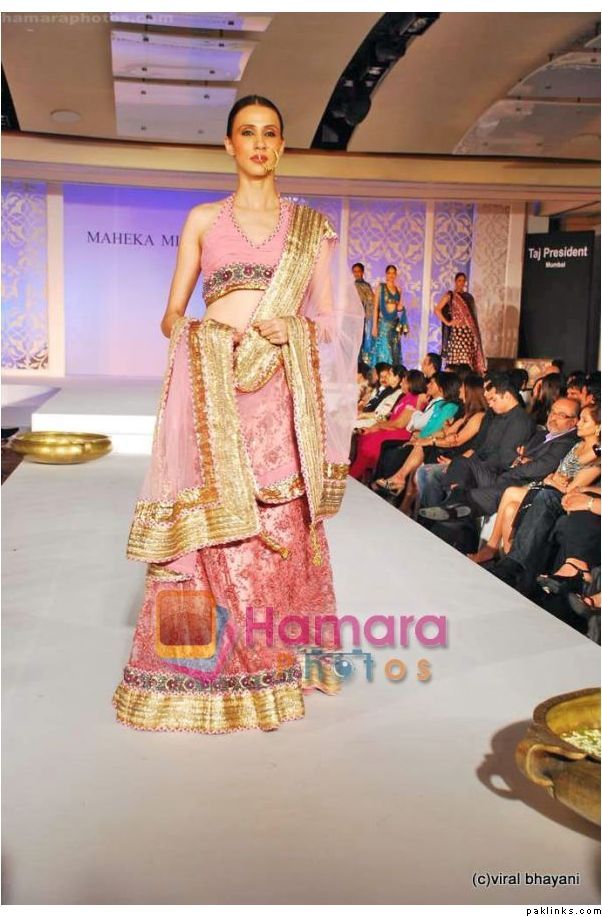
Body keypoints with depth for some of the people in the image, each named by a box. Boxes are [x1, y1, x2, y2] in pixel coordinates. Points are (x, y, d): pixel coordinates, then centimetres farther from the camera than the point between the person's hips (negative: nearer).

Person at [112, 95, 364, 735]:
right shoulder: (202, 219, 14)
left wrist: (288, 328, -7)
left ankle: (279, 663, 12)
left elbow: (328, 319, 11)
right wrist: (196, 338, -9)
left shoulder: (309, 224, 15)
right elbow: (172, 314, 10)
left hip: (285, 385, 1)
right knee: (208, 521, -5)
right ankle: (208, 669, 7)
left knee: (282, 521, -1)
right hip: (214, 386, 0)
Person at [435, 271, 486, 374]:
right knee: (457, 359, -9)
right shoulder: (450, 295, 2)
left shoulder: (468, 297, 17)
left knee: (469, 359, 1)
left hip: (469, 332, 5)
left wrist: (475, 333, 10)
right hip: (456, 331, -5)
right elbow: (437, 310, -5)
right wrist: (447, 323, -10)